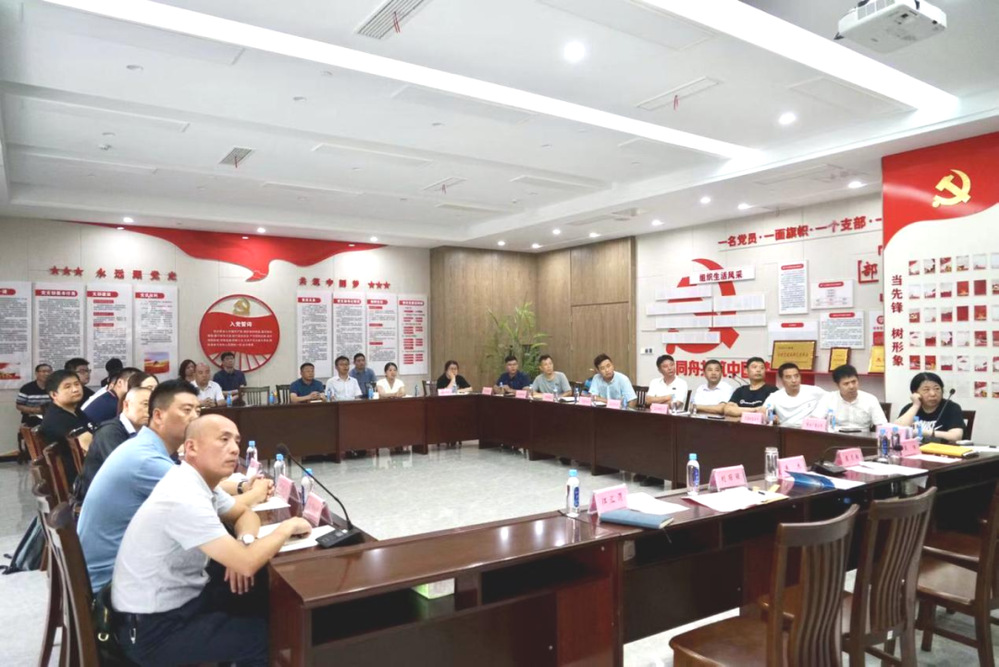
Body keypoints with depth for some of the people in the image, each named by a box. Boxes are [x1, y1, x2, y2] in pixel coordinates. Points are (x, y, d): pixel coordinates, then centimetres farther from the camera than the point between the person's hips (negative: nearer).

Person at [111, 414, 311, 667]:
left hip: (185, 595, 9)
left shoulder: (200, 482, -1)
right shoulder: (185, 497, -29)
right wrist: (287, 527, -14)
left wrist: (245, 541, -9)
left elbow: (245, 514, 14)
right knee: (268, 636, -9)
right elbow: (247, 564, -31)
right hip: (155, 628, -9)